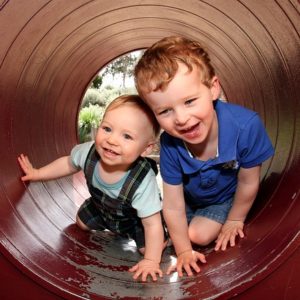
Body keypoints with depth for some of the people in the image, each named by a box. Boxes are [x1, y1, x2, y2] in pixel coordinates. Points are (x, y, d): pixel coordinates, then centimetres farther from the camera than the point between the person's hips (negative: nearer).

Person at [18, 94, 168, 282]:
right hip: (102, 206, 4)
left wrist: (151, 261, -31)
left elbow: (153, 224, -33)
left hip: (135, 218, -4)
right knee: (82, 222, 18)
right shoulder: (90, 152, -33)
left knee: (147, 248, -12)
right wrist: (37, 173, 0)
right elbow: (69, 163, -8)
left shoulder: (143, 182, -45)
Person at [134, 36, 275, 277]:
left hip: (226, 197, -1)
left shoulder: (246, 126, -43)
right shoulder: (169, 145, -36)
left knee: (199, 235, -7)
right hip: (189, 196, 2)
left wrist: (235, 220, -6)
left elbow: (248, 182, -23)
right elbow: (173, 206, -23)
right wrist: (183, 251, -12)